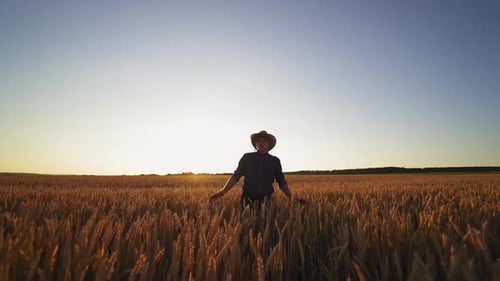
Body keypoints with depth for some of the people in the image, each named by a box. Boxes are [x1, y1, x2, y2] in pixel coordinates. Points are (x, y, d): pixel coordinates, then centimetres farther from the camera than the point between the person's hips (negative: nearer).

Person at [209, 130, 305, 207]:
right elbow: (236, 176, 5)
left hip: (266, 201, 1)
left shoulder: (275, 161, 9)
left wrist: (291, 198, -2)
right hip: (249, 200, -1)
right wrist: (222, 192, -5)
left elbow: (282, 182, 11)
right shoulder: (247, 157, 6)